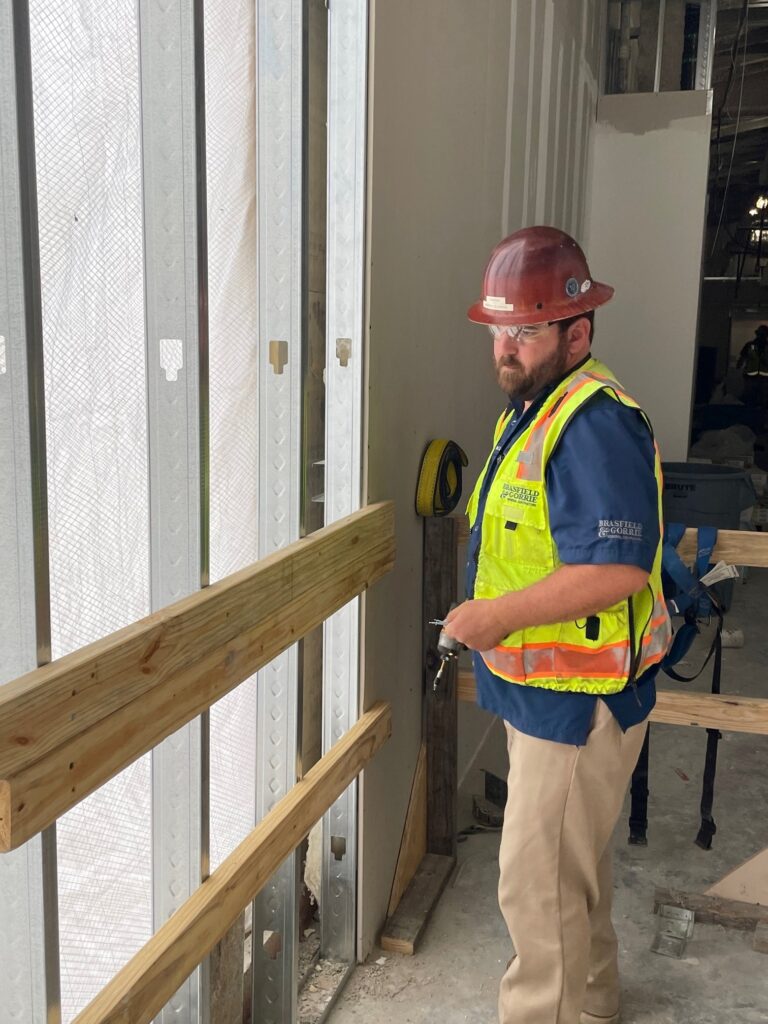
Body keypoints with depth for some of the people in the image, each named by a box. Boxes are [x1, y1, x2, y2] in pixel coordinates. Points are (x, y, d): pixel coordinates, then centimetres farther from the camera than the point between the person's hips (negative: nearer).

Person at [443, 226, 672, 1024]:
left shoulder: (592, 425, -24)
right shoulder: (532, 409, 10)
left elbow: (616, 570, -32)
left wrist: (498, 616, -24)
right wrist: (488, 615, 10)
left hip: (576, 697, -10)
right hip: (546, 690, 10)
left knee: (538, 882, 3)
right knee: (573, 867, 26)